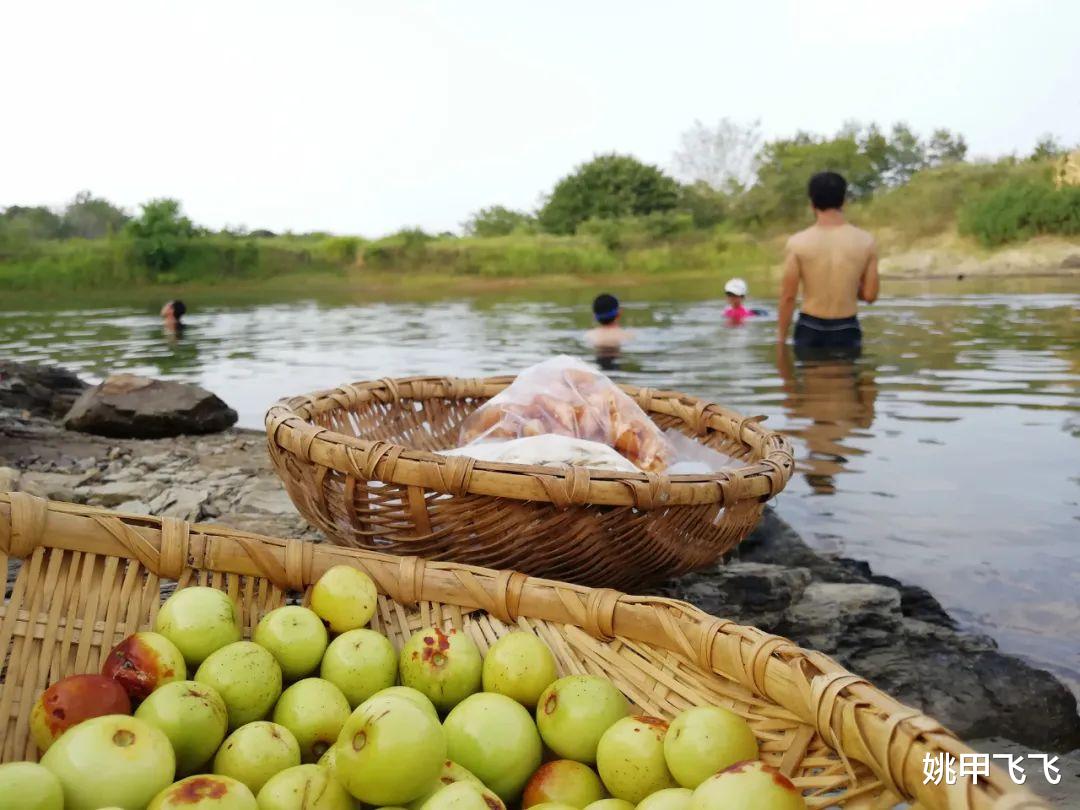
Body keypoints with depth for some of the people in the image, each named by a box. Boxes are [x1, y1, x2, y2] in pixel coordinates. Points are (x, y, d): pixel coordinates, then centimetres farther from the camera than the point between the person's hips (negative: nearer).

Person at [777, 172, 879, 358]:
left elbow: (788, 296, -8)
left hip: (810, 330, -1)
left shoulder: (798, 242, -10)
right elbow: (870, 295, 0)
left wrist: (782, 336, 3)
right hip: (846, 331, 1)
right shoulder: (865, 241, -4)